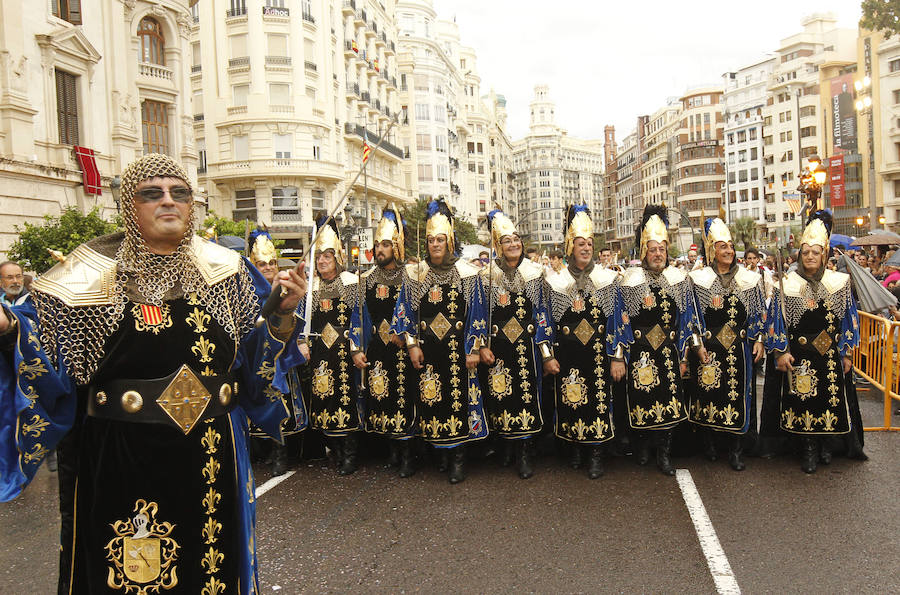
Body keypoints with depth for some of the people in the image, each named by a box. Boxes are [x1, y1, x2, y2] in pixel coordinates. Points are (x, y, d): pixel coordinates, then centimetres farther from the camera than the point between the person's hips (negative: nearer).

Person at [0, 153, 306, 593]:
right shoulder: (91, 276, -3)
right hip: (118, 459, -1)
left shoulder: (223, 272, 1)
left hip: (210, 455, 2)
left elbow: (255, 359, 5)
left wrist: (282, 315, -10)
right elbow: (53, 370, -3)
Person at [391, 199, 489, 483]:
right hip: (427, 349, 2)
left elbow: (477, 313, 0)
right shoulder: (415, 274, 6)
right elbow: (406, 311, 7)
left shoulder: (467, 273, 1)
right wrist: (412, 345, -1)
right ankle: (441, 451, 20)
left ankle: (458, 457, 8)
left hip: (457, 348, -2)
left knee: (458, 397, -2)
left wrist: (474, 348, -5)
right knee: (431, 399, 5)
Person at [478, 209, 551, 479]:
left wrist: (544, 346, 1)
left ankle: (525, 454, 7)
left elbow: (541, 312, 7)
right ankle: (501, 443, 20)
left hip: (526, 345, 0)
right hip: (497, 345, 0)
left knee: (527, 393, -1)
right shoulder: (487, 275, 2)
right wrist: (482, 346, -6)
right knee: (499, 394, 2)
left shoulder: (535, 272, 6)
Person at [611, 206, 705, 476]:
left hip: (668, 350, 2)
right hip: (639, 351, -2)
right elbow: (621, 320, -5)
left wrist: (696, 345, 6)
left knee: (670, 399, 1)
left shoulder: (679, 278, 5)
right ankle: (642, 447, 24)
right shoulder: (630, 280, -4)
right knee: (641, 399, 2)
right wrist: (618, 357, -7)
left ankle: (664, 454, 14)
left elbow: (687, 316, 10)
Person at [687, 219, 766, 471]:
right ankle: (709, 443, 20)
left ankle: (736, 450, 10)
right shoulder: (699, 279, 2)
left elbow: (759, 313, 11)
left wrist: (759, 339, 2)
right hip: (709, 348, -1)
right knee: (709, 392, 3)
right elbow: (692, 315, 2)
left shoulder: (749, 279, 9)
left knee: (738, 393, 2)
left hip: (739, 348, 2)